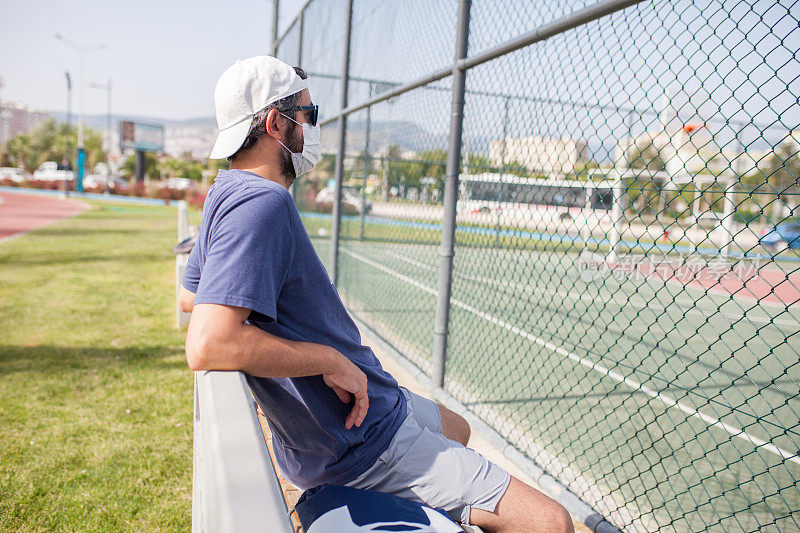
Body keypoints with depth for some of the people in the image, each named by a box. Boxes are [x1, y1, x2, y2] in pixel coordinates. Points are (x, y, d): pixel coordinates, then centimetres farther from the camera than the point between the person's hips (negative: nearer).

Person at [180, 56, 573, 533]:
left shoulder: (228, 193, 8)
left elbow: (191, 296, 22)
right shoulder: (263, 202, -25)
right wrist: (330, 359, -25)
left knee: (456, 428, 35)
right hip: (360, 441, -11)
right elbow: (208, 346, -36)